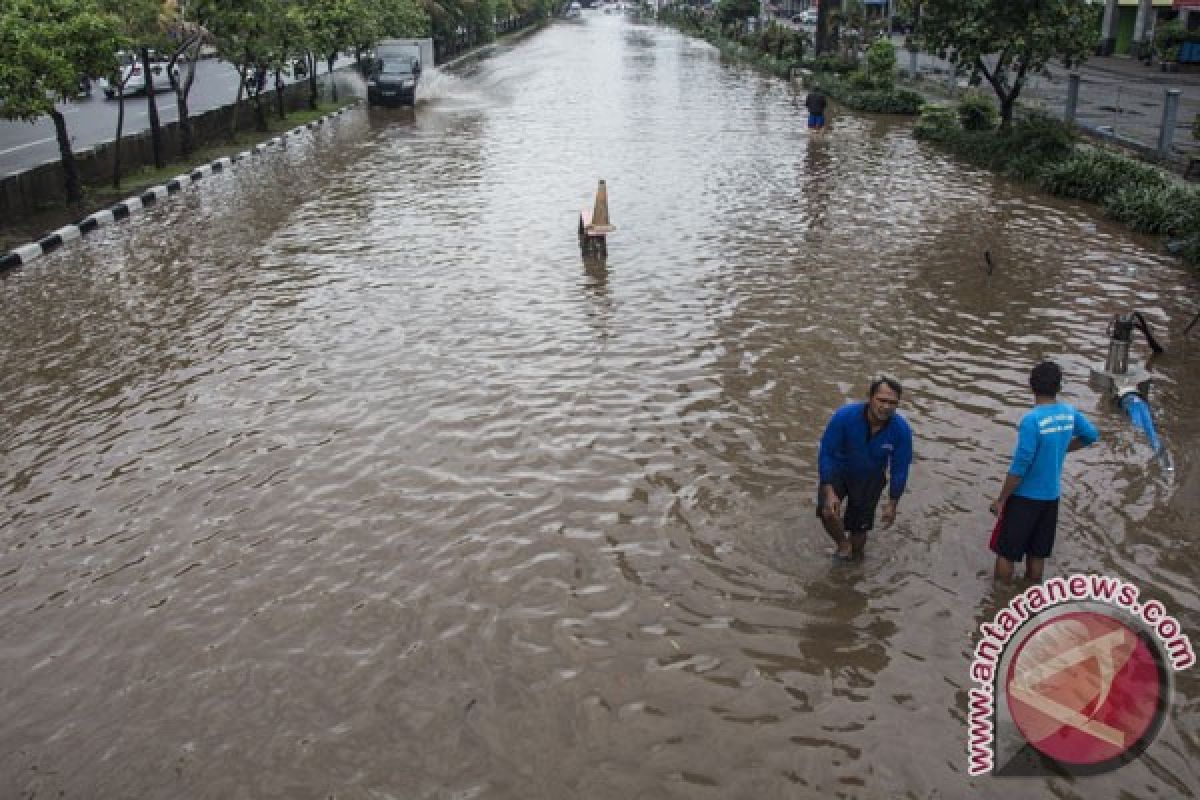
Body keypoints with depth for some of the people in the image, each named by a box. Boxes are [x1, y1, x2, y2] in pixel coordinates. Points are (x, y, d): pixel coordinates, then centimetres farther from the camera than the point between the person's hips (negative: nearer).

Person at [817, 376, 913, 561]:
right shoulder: (844, 417, -30)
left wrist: (892, 503, -3)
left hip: (870, 478, 2)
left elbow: (899, 469, -9)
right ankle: (843, 544, 5)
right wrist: (829, 492, -27)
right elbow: (826, 453, -22)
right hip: (839, 469, -1)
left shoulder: (901, 430, -23)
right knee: (827, 511, -25)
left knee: (859, 526, 4)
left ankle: (854, 556, 37)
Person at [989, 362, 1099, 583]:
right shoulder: (1069, 413, -1)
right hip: (1051, 496, 6)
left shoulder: (1032, 420, -22)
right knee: (1037, 554, 16)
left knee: (1005, 552, 6)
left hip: (1025, 497, -6)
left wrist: (1001, 499, -12)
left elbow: (1019, 467, -22)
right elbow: (1092, 435, 20)